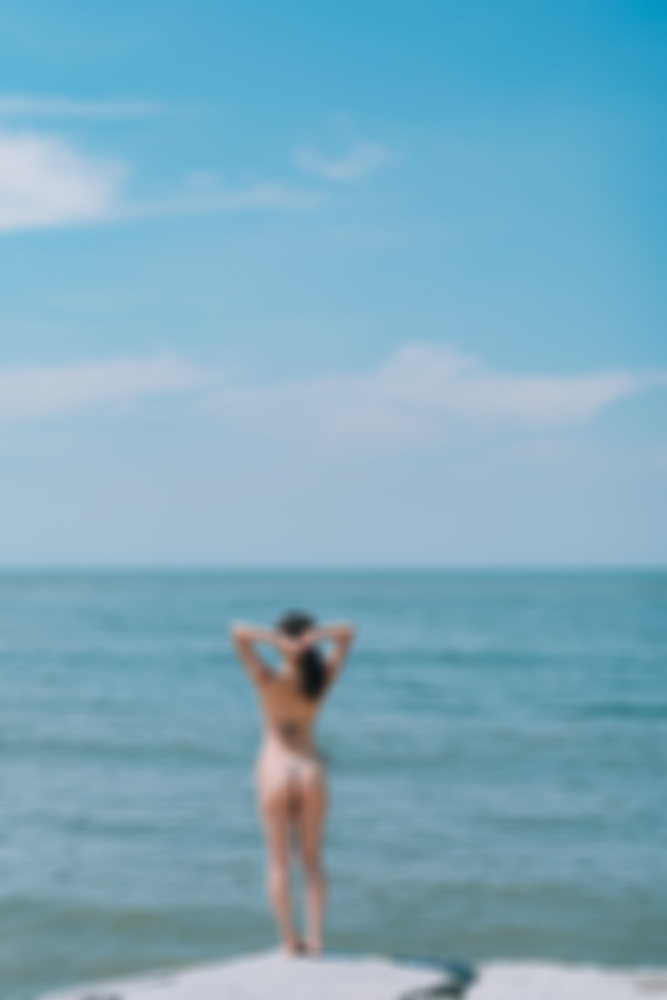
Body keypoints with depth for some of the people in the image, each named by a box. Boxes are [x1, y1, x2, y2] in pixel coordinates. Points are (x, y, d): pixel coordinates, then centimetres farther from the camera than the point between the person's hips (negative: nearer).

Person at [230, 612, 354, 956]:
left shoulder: (269, 680, -13)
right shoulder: (321, 679, -5)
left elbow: (238, 634, -18)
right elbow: (347, 634, 3)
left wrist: (277, 641, -25)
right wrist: (314, 636, -15)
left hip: (275, 771, -2)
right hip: (310, 772, 2)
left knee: (279, 863, 7)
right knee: (312, 861, 12)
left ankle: (290, 942, 5)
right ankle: (314, 940, 5)